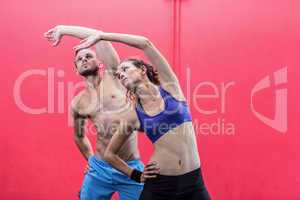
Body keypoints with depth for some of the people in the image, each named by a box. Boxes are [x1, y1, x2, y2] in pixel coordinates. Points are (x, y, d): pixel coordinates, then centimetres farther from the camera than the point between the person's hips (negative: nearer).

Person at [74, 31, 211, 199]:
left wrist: (100, 36, -7)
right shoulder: (133, 116, 1)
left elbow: (145, 43, -11)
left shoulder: (169, 86, -2)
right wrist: (137, 176, 6)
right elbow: (109, 154, 11)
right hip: (159, 185, 1)